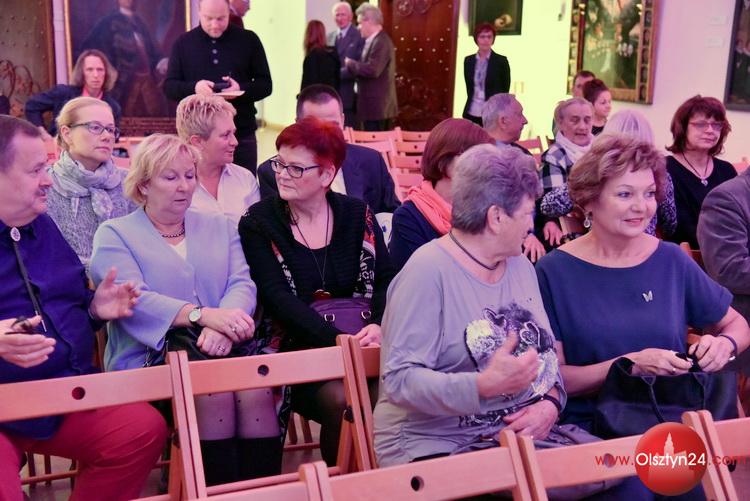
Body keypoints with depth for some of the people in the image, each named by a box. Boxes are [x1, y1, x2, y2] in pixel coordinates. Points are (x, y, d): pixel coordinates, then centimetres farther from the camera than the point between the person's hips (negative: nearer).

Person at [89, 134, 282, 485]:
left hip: (223, 346, 3)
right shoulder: (115, 234, 8)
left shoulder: (220, 227, 21)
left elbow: (242, 284, 5)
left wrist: (224, 326, -18)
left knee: (257, 389, -29)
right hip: (151, 354, -3)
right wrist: (204, 315, -23)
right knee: (213, 393, -32)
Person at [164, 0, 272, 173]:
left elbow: (265, 85, 4)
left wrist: (241, 89, -18)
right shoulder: (183, 42, 6)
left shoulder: (249, 40, 3)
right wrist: (194, 87, -18)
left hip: (242, 135, 0)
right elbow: (169, 87, 4)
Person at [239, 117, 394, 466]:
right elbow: (278, 299, -12)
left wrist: (378, 326, -20)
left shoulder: (357, 215, 7)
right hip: (295, 348, -2)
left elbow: (385, 280, 2)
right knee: (342, 400, -29)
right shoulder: (258, 223, -1)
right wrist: (339, 340, -24)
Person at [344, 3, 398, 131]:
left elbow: (372, 70, -25)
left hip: (377, 106, -10)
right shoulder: (374, 40, 16)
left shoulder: (381, 42, -16)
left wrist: (350, 63, -12)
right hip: (377, 105, 10)